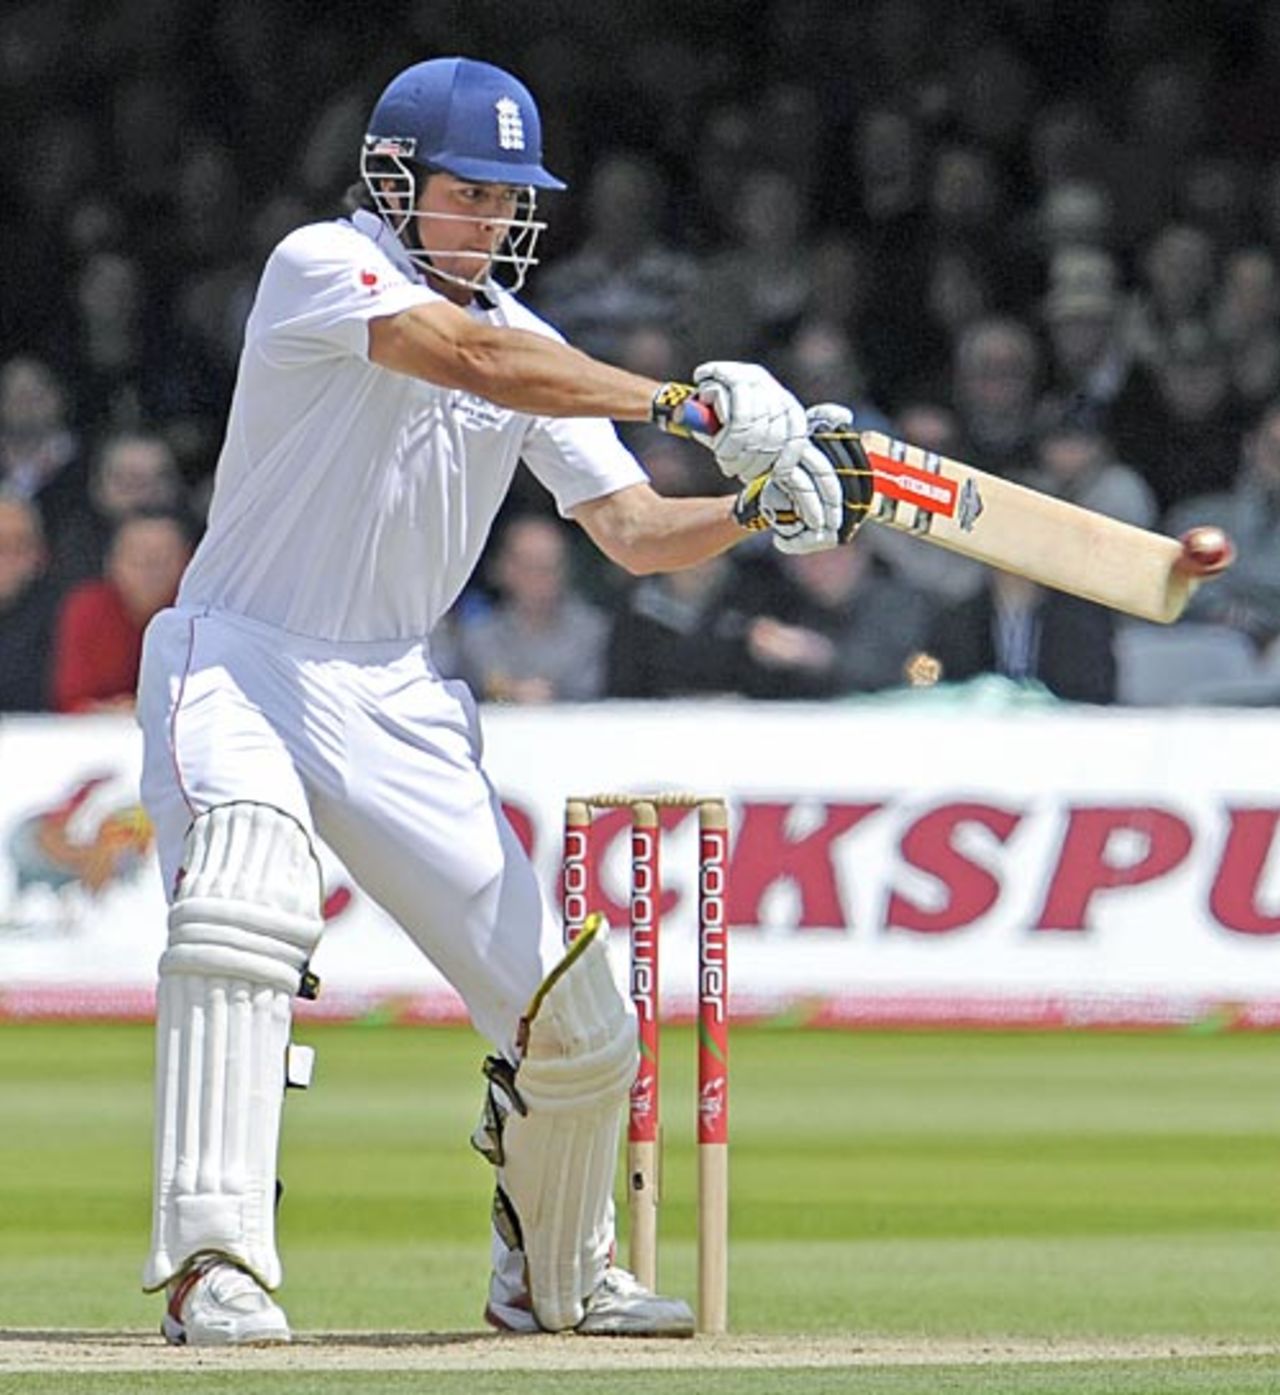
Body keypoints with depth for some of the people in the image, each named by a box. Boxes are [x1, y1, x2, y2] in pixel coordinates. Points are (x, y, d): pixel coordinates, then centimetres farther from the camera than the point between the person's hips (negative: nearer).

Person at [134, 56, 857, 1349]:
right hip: (238, 662, -6)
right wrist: (684, 402, -34)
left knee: (575, 1025, 0)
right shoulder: (322, 266, -12)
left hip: (396, 702, 6)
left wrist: (757, 508, -18)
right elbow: (467, 356, -29)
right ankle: (214, 1267, -38)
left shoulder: (533, 348, 9)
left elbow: (632, 530, 3)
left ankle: (555, 1276, 27)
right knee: (244, 903, -36)